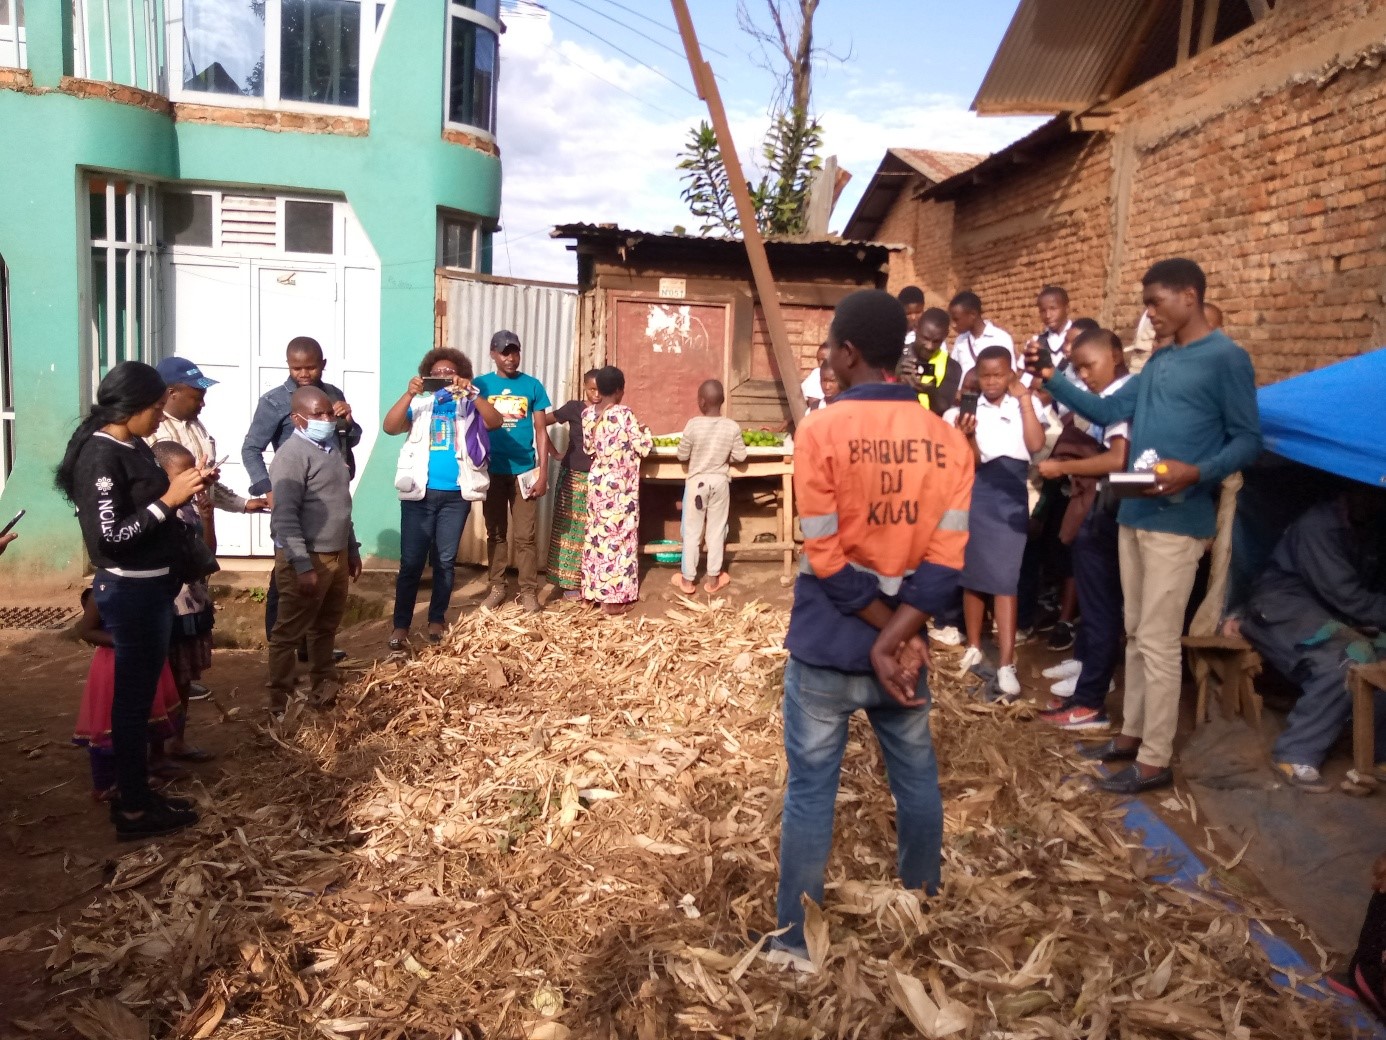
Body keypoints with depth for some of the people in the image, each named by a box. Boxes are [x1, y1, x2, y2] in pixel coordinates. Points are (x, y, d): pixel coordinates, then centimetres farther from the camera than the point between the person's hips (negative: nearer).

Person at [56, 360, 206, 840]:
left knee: (140, 694, 16)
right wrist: (168, 500, -23)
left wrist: (183, 487, -1)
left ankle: (136, 792, 28)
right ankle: (133, 810, 13)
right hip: (130, 590, -9)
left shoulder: (132, 446, 8)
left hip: (150, 585, 9)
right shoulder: (99, 455, -18)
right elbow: (109, 537, -23)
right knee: (132, 697, 1)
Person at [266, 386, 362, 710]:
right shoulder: (292, 455, -16)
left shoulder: (331, 448, 12)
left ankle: (323, 690, 33)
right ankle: (280, 701, 12)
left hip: (337, 554, 9)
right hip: (307, 558, -9)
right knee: (289, 633, 2)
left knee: (326, 628, 20)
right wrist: (303, 566, -24)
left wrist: (352, 549, 21)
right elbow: (284, 517, -22)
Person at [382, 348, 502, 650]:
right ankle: (401, 626, 4)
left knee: (445, 560, 9)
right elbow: (389, 427, -9)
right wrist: (409, 394, -21)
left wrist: (470, 393, -24)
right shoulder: (419, 405, 6)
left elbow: (495, 422, -12)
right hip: (419, 493, -1)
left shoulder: (469, 406, 7)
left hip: (456, 495, 1)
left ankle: (437, 619, 21)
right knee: (411, 561, -1)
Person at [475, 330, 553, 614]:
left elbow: (540, 431, 2)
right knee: (496, 533, 11)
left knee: (525, 535, 1)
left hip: (524, 470, -1)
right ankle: (497, 587, 22)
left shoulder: (532, 386, 2)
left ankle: (529, 591, 9)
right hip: (492, 470, 1)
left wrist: (543, 473, -4)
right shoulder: (480, 384, 1)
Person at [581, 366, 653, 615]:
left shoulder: (587, 413, 1)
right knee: (619, 535, 2)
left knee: (597, 534, 14)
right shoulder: (624, 414, -16)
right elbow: (643, 448, -11)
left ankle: (594, 591, 22)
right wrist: (645, 433, 8)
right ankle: (614, 598, 6)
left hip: (596, 482, 6)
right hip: (620, 485, -6)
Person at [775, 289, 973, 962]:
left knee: (811, 789, 8)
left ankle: (796, 940, 20)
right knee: (916, 779, 19)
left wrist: (885, 636, -9)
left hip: (828, 644, -4)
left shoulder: (820, 431, -14)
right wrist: (898, 639, -12)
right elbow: (946, 558, -9)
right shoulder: (948, 440, -1)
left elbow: (827, 557, -15)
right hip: (901, 640, 4)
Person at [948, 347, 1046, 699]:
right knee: (972, 573, 10)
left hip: (1011, 495, -1)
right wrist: (968, 437, -26)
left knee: (1004, 578, -6)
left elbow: (1036, 444, -12)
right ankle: (974, 647, 27)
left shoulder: (1025, 405, 4)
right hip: (976, 494, 1)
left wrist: (1025, 399, -9)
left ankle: (1007, 664, -6)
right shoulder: (967, 410, 1)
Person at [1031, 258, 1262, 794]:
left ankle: (1155, 761, 5)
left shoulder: (1227, 358, -9)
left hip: (1177, 521, -8)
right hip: (1134, 514, 8)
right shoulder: (1160, 361, 15)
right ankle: (1133, 733, 27)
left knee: (1158, 641, -4)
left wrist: (1196, 472, -27)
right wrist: (1051, 380, 4)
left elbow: (1248, 440, -11)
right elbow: (1110, 410, 13)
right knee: (1136, 634, 15)